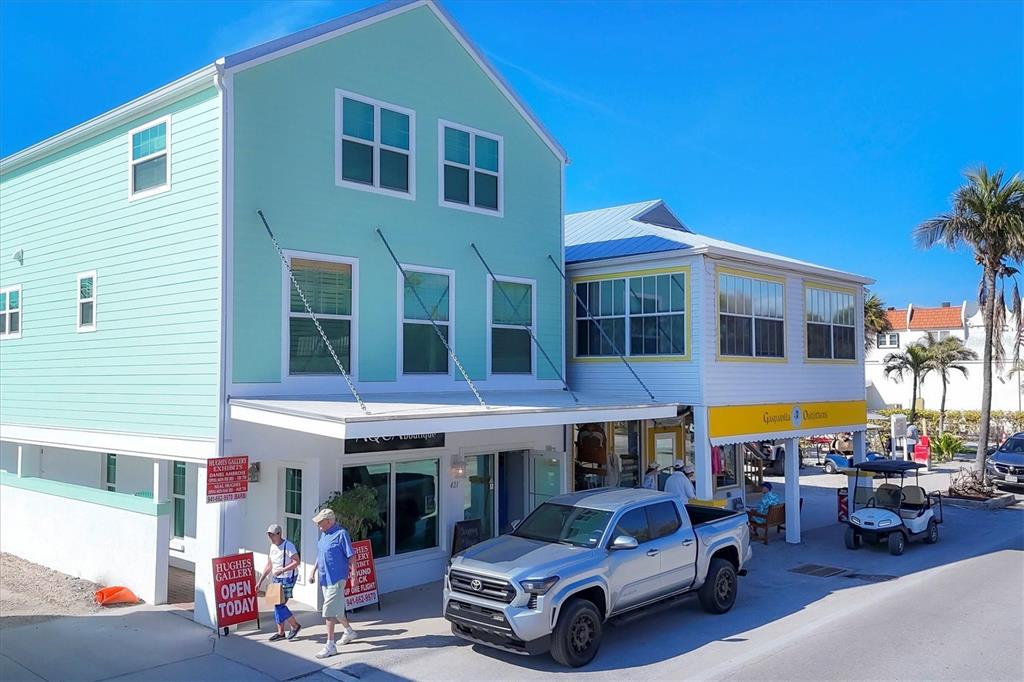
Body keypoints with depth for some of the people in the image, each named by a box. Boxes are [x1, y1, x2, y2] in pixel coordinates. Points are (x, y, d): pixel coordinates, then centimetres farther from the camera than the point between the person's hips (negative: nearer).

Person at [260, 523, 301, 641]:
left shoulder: (288, 546, -16)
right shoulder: (272, 547, 9)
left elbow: (296, 562, -21)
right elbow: (269, 566, 16)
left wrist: (282, 570, -28)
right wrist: (260, 581, 13)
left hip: (288, 578, -8)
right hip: (277, 579, 8)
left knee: (280, 604, -11)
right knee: (277, 604, 8)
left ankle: (295, 626, 5)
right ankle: (280, 632, 18)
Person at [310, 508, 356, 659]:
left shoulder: (341, 534, -15)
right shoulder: (323, 534, 10)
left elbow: (351, 556, -14)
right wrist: (314, 571, 21)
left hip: (336, 579, -8)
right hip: (324, 578, 9)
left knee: (329, 611, -8)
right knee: (336, 609, 20)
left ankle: (330, 645, -1)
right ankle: (349, 631, 39)